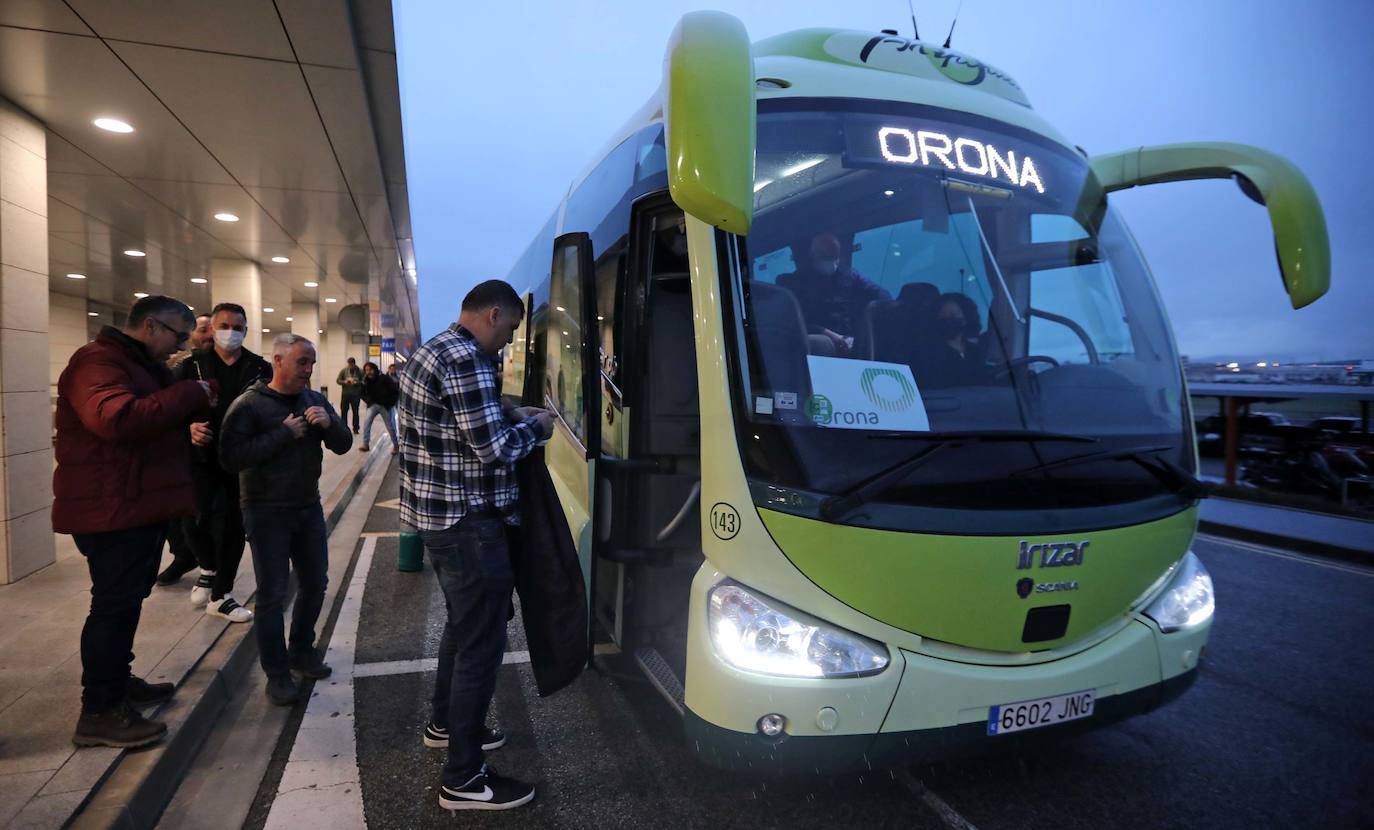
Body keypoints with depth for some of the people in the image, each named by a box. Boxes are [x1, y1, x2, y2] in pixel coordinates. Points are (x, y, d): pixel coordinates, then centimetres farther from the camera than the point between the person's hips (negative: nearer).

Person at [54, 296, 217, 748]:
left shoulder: (142, 365, 18)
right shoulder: (98, 361, -17)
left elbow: (157, 422, 27)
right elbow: (118, 418, -35)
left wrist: (191, 429, 6)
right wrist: (193, 393, -27)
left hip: (141, 505, 11)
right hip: (113, 509, -11)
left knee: (126, 600, 19)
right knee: (114, 604, -5)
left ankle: (116, 681, 32)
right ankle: (99, 712, 4)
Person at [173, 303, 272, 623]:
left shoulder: (260, 368, 4)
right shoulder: (192, 365, 3)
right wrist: (188, 426, -22)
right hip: (202, 457, -1)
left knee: (233, 525, 6)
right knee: (197, 520, -10)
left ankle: (221, 595, 20)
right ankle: (209, 569, 23)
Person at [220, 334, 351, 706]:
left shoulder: (315, 400, 6)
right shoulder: (249, 404, -10)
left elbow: (343, 445, 3)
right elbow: (231, 458, -21)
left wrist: (329, 424, -17)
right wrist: (283, 434, -24)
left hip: (309, 507, 6)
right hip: (267, 512, -5)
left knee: (315, 583, 13)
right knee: (272, 593, 0)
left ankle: (301, 650, 34)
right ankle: (277, 673, 13)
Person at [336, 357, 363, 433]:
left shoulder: (360, 371, -2)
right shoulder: (344, 370, 2)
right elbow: (338, 380, 4)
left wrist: (356, 382, -19)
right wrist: (344, 382, -15)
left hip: (355, 395, -1)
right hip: (345, 394, 1)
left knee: (355, 412, 1)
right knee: (344, 411, 3)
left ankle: (355, 429, 8)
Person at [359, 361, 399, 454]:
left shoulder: (384, 379, -21)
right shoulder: (366, 381, -7)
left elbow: (396, 392, -17)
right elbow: (363, 393, 9)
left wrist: (390, 404, -17)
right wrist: (368, 401, -7)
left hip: (386, 406, -3)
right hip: (373, 405, 4)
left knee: (390, 426, 3)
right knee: (366, 422, -14)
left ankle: (396, 446, 20)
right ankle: (365, 444, -6)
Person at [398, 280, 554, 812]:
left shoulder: (434, 349, 13)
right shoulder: (466, 359, -21)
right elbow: (495, 448, -22)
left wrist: (509, 415, 10)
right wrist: (534, 426, -6)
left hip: (440, 512, 11)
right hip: (467, 520, -11)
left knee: (463, 624, 25)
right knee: (482, 642, -2)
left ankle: (446, 723, 42)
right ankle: (463, 779, 8)